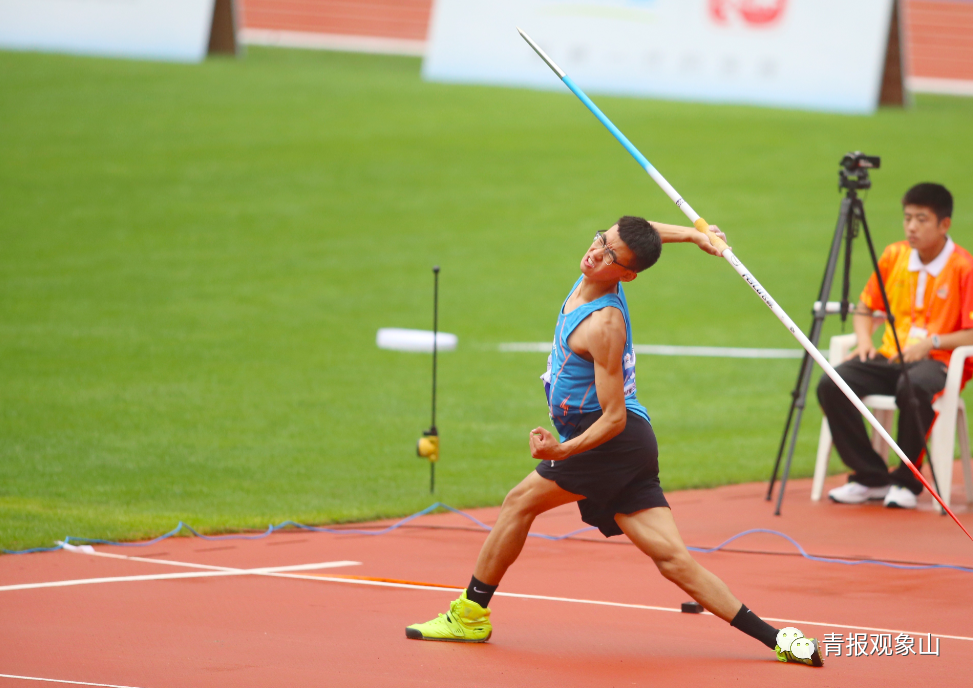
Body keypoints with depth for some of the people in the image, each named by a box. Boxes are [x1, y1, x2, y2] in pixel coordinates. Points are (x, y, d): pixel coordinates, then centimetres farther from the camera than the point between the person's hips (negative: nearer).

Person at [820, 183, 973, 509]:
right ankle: (871, 478, -10)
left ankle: (907, 482, -20)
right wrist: (865, 340, 1)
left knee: (913, 388, -41)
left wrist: (932, 342, -23)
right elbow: (865, 308, 21)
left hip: (938, 361, -5)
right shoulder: (894, 256, 10)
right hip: (890, 358, 5)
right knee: (831, 385, -22)